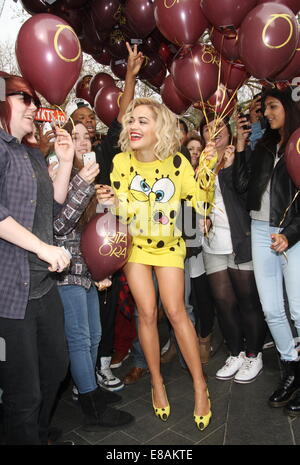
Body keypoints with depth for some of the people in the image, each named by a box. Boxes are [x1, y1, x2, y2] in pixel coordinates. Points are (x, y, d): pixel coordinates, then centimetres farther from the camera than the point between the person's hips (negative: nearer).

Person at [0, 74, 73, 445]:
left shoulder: (33, 153, 18)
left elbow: (53, 205, 18)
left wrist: (65, 161, 9)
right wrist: (43, 247, -23)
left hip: (43, 282, 9)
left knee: (55, 368, 21)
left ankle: (40, 435, 44)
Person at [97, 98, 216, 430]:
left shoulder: (176, 161, -13)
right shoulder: (121, 161, -11)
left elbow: (200, 203, -12)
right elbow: (119, 211, -7)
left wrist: (208, 167, -22)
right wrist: (106, 200, -28)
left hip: (168, 244, -1)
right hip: (135, 244, 1)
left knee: (175, 311, -7)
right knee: (147, 312, 0)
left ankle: (200, 386, 11)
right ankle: (157, 382, 22)